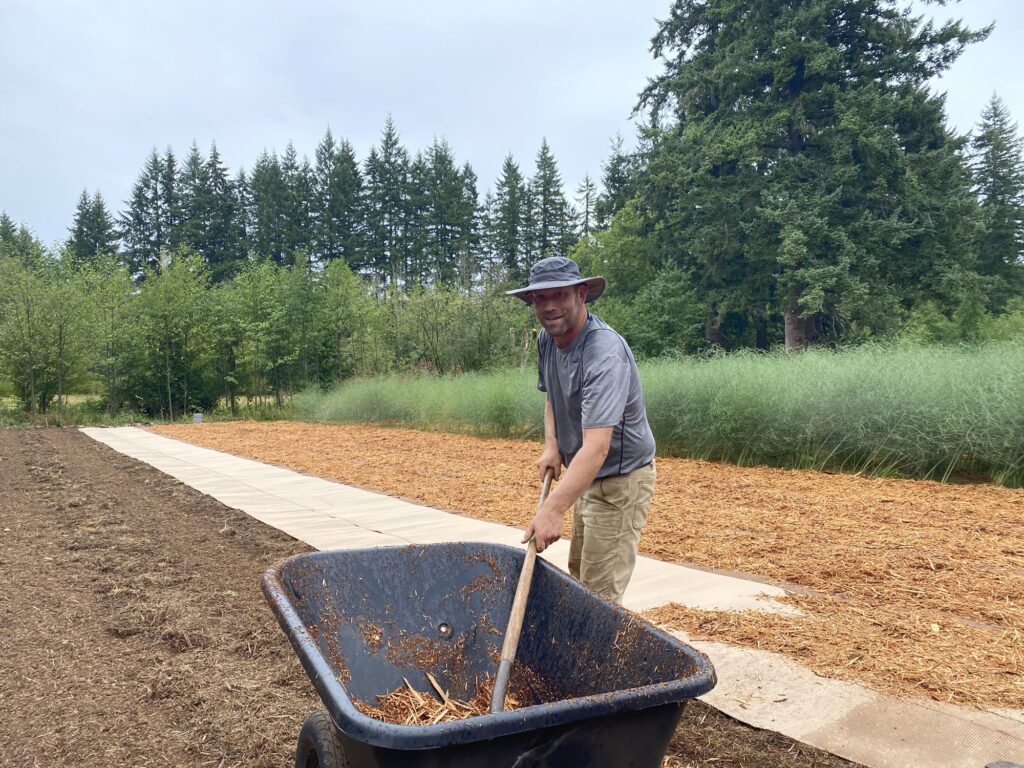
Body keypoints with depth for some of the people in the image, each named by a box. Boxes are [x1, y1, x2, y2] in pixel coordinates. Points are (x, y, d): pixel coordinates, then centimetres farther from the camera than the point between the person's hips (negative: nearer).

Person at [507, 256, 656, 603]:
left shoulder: (605, 353, -30)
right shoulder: (547, 340, -2)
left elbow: (596, 447, -39)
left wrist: (553, 510, -46)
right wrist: (551, 445, 0)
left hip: (620, 480, -9)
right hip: (584, 475, 9)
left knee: (601, 595, -7)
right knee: (578, 574, 21)